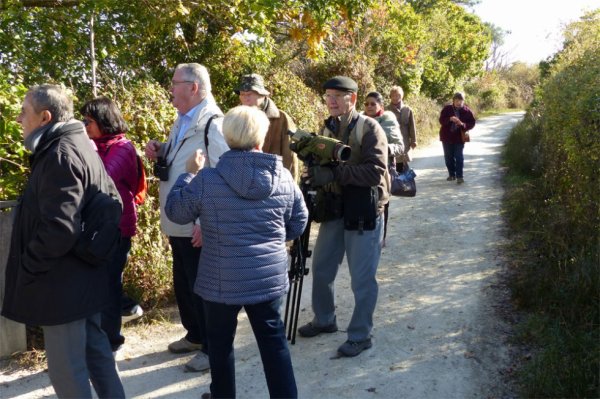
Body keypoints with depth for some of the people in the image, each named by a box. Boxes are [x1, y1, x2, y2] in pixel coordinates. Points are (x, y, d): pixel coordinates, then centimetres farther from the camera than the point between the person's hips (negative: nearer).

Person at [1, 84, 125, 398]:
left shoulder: (60, 155, -21)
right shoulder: (82, 146, 11)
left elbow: (58, 228, -29)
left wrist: (26, 269, -15)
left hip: (62, 282, -10)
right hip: (86, 274, 10)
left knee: (66, 368, 4)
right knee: (95, 349, 20)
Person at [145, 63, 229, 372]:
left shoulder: (212, 124, -18)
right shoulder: (182, 121, 12)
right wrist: (159, 150, 3)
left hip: (200, 227, -9)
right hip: (178, 223, 9)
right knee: (184, 285, 21)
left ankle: (213, 348, 21)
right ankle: (195, 335, 40)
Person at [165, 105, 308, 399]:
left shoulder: (206, 180, -14)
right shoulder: (283, 178, -5)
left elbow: (175, 212, 1)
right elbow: (298, 224, 6)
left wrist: (189, 174, 10)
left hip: (221, 282, -2)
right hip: (270, 278, 2)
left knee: (221, 343, 18)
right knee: (273, 341, 15)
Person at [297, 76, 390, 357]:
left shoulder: (370, 128, -12)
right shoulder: (327, 128, 9)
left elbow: (375, 172, -23)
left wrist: (335, 173, -30)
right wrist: (314, 167, -9)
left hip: (364, 212, -7)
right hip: (334, 209, 7)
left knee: (362, 278, 2)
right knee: (321, 268, 16)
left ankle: (360, 336, 18)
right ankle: (324, 320, 37)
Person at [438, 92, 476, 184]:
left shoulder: (467, 111, -4)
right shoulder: (447, 109, -3)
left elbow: (472, 123, -3)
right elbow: (441, 120, -8)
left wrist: (463, 125, -23)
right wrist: (450, 119, -28)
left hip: (459, 137, -2)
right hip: (447, 136, 2)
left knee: (459, 157, -7)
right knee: (448, 156, 10)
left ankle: (459, 176, -3)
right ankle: (452, 174, 25)